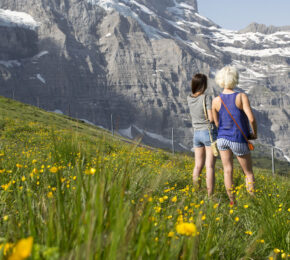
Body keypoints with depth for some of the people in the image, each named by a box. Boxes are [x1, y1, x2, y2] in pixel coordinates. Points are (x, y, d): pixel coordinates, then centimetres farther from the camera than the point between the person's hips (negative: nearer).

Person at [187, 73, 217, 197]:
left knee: (198, 165, 13)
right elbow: (211, 118, -16)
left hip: (196, 133, 5)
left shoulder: (189, 99, 4)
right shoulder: (207, 98, -13)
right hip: (209, 132, -5)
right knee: (210, 166, -4)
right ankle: (210, 195, -5)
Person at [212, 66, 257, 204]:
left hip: (222, 139, 3)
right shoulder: (242, 97, -18)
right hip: (238, 141, -3)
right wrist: (255, 133, -5)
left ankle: (232, 202, 15)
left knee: (228, 170, 11)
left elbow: (216, 123, 1)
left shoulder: (216, 101, -7)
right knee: (249, 172, 12)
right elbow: (252, 119, -24)